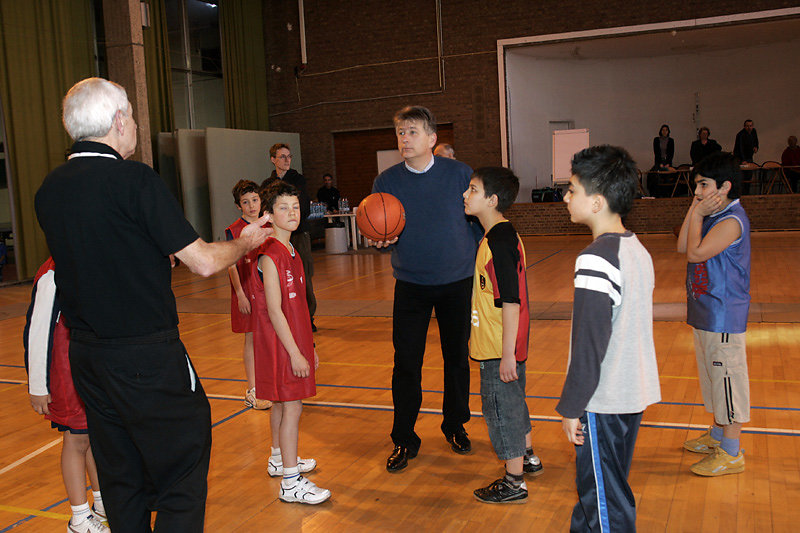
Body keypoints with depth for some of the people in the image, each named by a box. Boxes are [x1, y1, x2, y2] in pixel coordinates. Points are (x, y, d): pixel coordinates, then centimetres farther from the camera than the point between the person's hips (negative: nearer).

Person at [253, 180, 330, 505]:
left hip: (295, 339, 9)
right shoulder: (269, 255, -17)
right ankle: (290, 481, 2)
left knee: (282, 401, 20)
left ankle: (280, 459, 36)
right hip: (279, 341, -9)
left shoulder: (291, 252, 11)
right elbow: (274, 311, -20)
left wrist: (309, 346, 17)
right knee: (292, 405, -5)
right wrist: (294, 352, -20)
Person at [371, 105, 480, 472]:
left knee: (457, 357, 12)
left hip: (458, 281, 0)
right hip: (410, 284, 0)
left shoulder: (459, 174, -4)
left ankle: (455, 425, 33)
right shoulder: (386, 181, -2)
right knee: (406, 363, 0)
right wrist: (382, 240, -20)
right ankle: (404, 439, 15)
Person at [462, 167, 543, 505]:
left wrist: (507, 353, -24)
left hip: (501, 348, -10)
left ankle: (513, 483, 14)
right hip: (504, 344, 10)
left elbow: (510, 301, -25)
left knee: (502, 407, 1)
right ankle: (528, 458, 42)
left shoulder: (499, 242, -22)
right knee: (513, 401, 23)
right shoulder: (499, 236, 9)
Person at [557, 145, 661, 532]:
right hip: (635, 394, 9)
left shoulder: (596, 258, -22)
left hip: (603, 402, -9)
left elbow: (588, 343, -21)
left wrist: (571, 406, -13)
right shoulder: (637, 250, 6)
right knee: (606, 487, 22)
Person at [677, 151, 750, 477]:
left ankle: (731, 454, 8)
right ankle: (718, 436, 36)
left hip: (723, 316, -10)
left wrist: (698, 214, -16)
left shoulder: (731, 221, -19)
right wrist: (694, 211, -2)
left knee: (727, 378, -2)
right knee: (715, 377, 20)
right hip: (706, 314, 10)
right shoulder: (711, 216, 10)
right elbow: (682, 247, 3)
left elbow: (695, 253, -25)